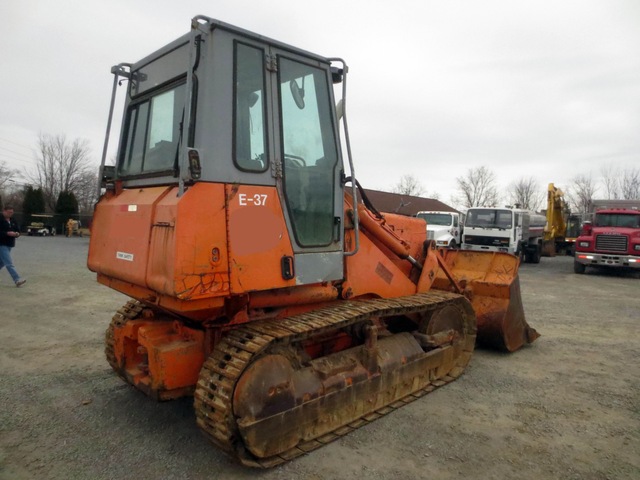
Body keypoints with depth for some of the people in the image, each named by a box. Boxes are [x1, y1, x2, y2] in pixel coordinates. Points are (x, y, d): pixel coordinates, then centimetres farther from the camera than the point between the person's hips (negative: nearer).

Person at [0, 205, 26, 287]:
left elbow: (17, 230, 17)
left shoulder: (13, 221, 13)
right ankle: (17, 280, -19)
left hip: (9, 245, 7)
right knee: (9, 263, -12)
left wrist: (17, 234, -4)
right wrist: (7, 233, -24)